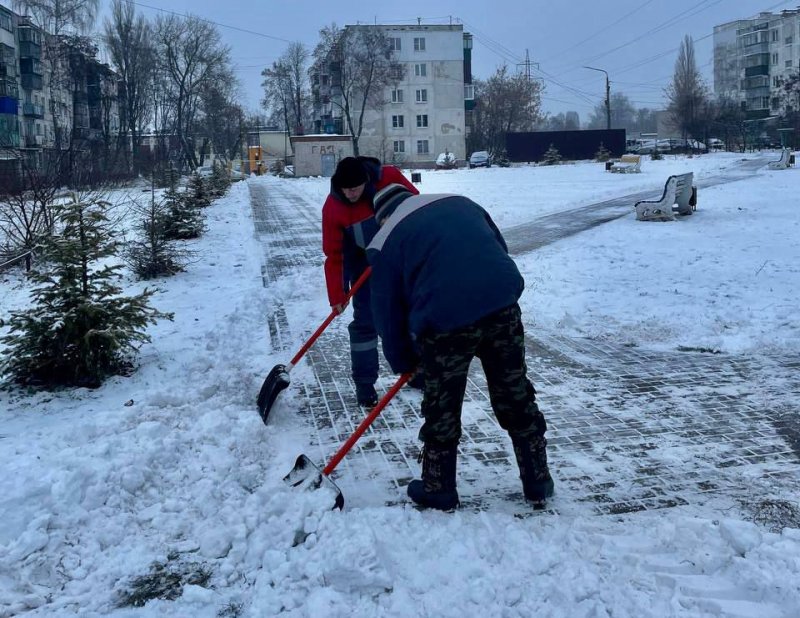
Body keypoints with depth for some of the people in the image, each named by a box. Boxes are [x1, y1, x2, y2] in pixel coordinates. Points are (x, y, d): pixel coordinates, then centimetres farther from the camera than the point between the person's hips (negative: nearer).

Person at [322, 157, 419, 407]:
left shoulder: (389, 177, -24)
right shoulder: (333, 207, -24)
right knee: (365, 320, -8)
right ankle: (364, 383, 3)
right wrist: (337, 295, -20)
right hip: (364, 262, -2)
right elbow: (333, 255, -19)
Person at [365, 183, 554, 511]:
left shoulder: (385, 241, 9)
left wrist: (404, 362, 23)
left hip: (446, 323, -4)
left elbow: (388, 311, 10)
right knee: (516, 397, 18)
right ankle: (538, 484, 29)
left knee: (442, 409, 15)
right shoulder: (459, 202, 22)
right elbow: (500, 249, 24)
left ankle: (439, 491, 30)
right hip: (503, 306, 4)